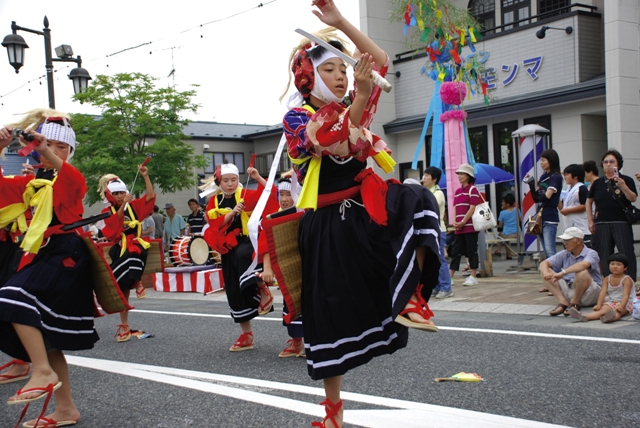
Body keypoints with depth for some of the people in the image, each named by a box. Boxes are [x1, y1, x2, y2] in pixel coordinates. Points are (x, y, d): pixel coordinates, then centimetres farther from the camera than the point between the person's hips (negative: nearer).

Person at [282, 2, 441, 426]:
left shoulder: (353, 109, 12)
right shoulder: (297, 117, -2)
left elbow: (381, 60, 9)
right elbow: (331, 144, -23)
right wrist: (361, 96, -34)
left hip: (367, 206, 3)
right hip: (329, 225, -3)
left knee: (417, 200, -30)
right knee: (333, 314, 1)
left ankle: (411, 298, -25)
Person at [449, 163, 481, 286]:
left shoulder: (473, 190, -4)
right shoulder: (458, 191, 16)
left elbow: (472, 208, -12)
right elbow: (455, 208, 13)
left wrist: (463, 222, -15)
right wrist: (454, 222, -3)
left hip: (470, 227, -7)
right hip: (459, 228, 7)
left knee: (471, 251, -2)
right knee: (455, 251, 6)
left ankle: (473, 277, 4)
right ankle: (450, 277, 9)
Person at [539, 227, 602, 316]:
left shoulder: (591, 254, -9)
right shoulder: (564, 254, 8)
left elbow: (584, 265, -33)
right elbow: (544, 263, 3)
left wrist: (562, 273, -40)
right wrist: (546, 273, -21)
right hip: (569, 291, 5)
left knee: (582, 272, -36)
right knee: (544, 271, -6)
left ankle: (574, 303, -14)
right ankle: (563, 302, -20)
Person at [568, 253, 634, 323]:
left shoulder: (626, 279, -8)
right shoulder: (607, 279, 7)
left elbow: (625, 295, -19)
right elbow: (602, 293, -4)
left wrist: (621, 306, -36)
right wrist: (599, 305, -21)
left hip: (625, 303, -4)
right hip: (611, 302, 4)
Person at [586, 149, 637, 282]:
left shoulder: (626, 180, 2)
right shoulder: (598, 183, 11)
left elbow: (633, 199, -9)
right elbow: (588, 202, 16)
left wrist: (623, 186, -24)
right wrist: (590, 221, 8)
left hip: (621, 222, -3)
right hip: (601, 223, 3)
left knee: (627, 254, -5)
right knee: (604, 256, 6)